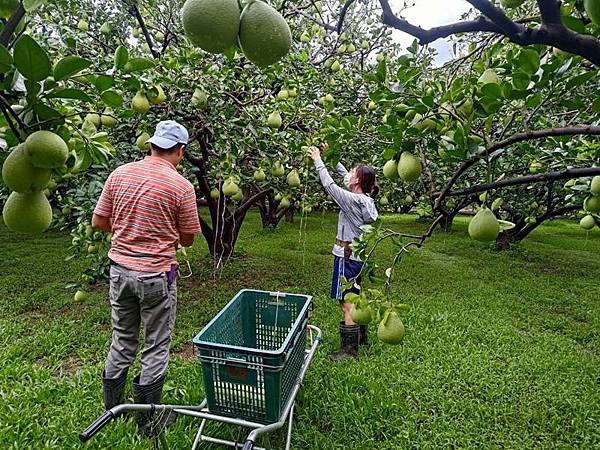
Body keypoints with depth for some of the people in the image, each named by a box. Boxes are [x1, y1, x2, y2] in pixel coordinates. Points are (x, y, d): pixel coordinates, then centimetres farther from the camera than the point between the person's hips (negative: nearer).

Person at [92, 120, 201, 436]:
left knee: (122, 342, 22)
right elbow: (188, 239, -6)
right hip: (156, 275, -5)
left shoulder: (119, 174, -1)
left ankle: (111, 410, 38)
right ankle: (147, 421, 26)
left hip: (120, 269, 5)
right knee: (156, 348, 12)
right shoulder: (181, 187, -15)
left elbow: (98, 222, 5)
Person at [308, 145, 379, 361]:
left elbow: (329, 184, -15)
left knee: (347, 304, -1)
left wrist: (318, 160, -5)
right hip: (360, 254, 10)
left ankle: (349, 349, 8)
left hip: (348, 257, -9)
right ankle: (361, 337, 38)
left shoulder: (353, 200, -20)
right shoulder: (367, 199, 5)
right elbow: (343, 174, 14)